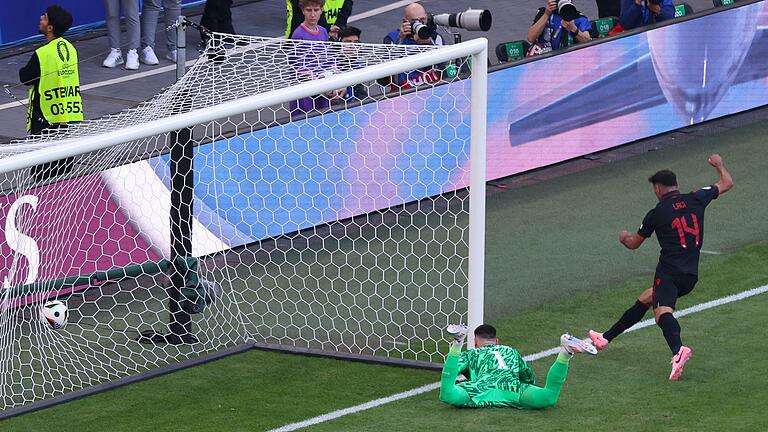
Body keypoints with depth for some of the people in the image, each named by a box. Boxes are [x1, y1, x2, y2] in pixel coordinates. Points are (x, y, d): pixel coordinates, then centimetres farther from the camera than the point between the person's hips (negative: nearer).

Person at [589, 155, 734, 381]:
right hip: (691, 276, 7)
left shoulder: (657, 213, -1)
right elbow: (727, 183, 23)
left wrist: (624, 237, 37)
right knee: (644, 300, 23)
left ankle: (678, 350, -57)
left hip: (669, 272, -7)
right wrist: (719, 164, 42)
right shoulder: (696, 199, 7)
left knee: (662, 310, -28)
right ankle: (606, 337, 31)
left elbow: (633, 243, 14)